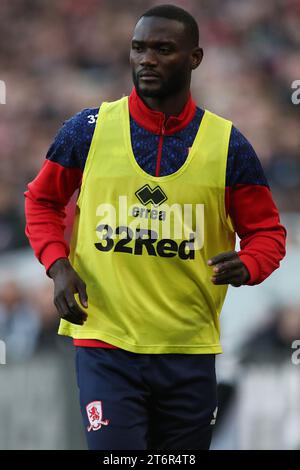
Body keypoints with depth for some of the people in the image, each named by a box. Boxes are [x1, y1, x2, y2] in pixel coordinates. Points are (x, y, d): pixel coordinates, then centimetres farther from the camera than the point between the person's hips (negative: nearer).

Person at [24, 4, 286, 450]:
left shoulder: (227, 143, 1)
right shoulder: (90, 129, 0)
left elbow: (266, 232, 8)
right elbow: (42, 200, 13)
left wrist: (245, 267, -15)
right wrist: (58, 266, -5)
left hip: (189, 352, 2)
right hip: (105, 343, -2)